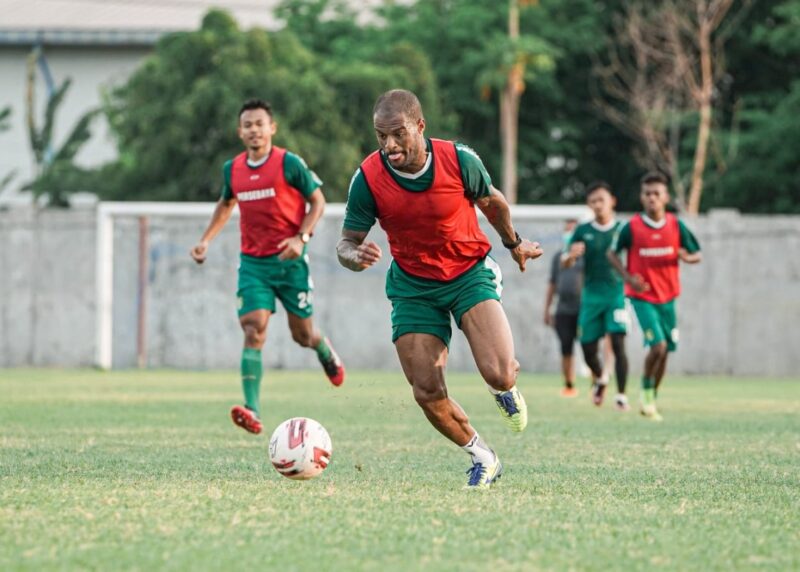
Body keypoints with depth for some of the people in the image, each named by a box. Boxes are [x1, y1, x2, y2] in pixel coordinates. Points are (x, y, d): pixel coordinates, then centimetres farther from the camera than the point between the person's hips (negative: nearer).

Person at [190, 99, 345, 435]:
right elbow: (225, 204, 24)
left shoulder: (289, 163, -8)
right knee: (254, 330, -14)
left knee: (302, 334, 7)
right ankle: (252, 411, -23)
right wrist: (206, 240, 14)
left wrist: (301, 238, -17)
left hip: (290, 260, -2)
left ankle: (325, 351, 47)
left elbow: (317, 201, -2)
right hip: (253, 262, 2)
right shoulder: (232, 169, 5)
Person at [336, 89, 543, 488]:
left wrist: (514, 243, 21)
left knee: (498, 374, -21)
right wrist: (355, 255, -34)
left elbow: (491, 203, 4)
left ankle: (506, 389, 20)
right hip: (413, 286, 2)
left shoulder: (460, 160, -18)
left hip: (470, 273, -1)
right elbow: (347, 241, -9)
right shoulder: (368, 178, -17)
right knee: (427, 393, -8)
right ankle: (482, 459, 18)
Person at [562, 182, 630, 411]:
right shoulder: (583, 231, 6)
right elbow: (565, 265, 7)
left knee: (618, 343, -15)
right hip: (591, 295, 2)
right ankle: (599, 379, 34)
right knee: (588, 348, 3)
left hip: (617, 292, -2)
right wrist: (571, 255, -16)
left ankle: (621, 396, -11)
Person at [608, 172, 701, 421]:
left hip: (667, 297, 4)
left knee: (664, 352, 8)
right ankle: (646, 391, 4)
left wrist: (687, 257, -20)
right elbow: (612, 253, 3)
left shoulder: (676, 225, -2)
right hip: (642, 297, -4)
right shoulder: (632, 227, -9)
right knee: (658, 345, -19)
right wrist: (628, 277, -12)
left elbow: (697, 255, 5)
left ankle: (651, 400, 25)